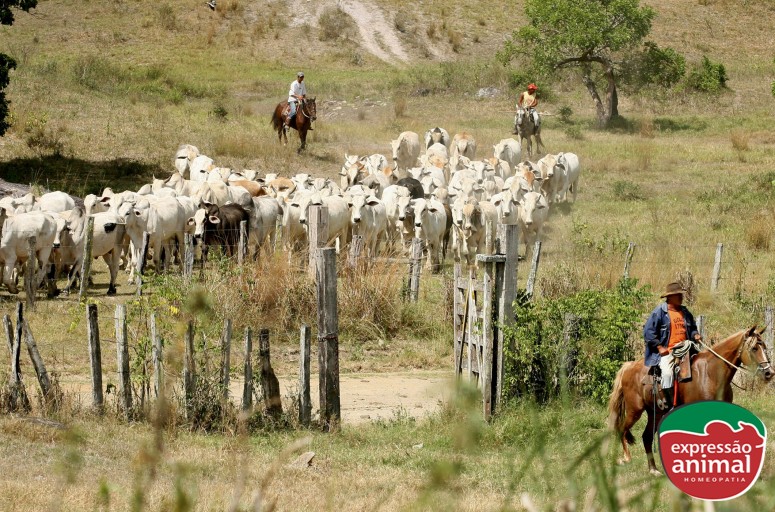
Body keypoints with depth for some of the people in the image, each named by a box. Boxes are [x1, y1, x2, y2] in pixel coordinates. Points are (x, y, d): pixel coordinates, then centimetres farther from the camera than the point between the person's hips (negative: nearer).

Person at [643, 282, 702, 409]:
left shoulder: (686, 313, 17)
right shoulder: (659, 312, -2)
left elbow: (692, 329, 30)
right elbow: (648, 332, -5)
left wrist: (695, 335, 6)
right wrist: (659, 347, -12)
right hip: (666, 351, -6)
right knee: (667, 372, -31)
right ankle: (671, 406, -24)